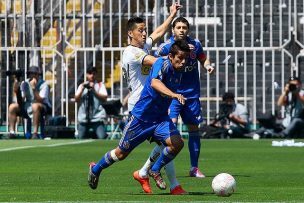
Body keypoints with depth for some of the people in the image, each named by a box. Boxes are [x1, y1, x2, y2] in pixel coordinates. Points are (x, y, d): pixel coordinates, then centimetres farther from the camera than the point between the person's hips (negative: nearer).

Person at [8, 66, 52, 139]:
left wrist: (34, 89, -35)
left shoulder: (44, 85, -12)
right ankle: (12, 132, -17)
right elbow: (21, 102, -5)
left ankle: (35, 133, -39)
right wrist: (17, 92, -23)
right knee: (12, 107, -15)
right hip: (28, 108, 5)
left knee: (35, 105, -37)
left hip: (43, 108, -5)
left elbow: (40, 101, -26)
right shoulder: (24, 83, 1)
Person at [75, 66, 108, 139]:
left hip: (97, 117, -3)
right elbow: (76, 99, 5)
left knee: (102, 137, -18)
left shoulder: (100, 85, 8)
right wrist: (82, 89, -8)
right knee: (80, 138, 1)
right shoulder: (82, 86, 15)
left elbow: (104, 98, -6)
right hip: (83, 117, 3)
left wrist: (94, 90, -13)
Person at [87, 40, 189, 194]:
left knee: (177, 143, -21)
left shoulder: (178, 72, 1)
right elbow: (154, 83, -45)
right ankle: (95, 169, 37)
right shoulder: (162, 64, -22)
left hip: (160, 118, 6)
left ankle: (155, 170, 4)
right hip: (141, 117, -6)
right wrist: (173, 94, -59)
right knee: (121, 153, 8)